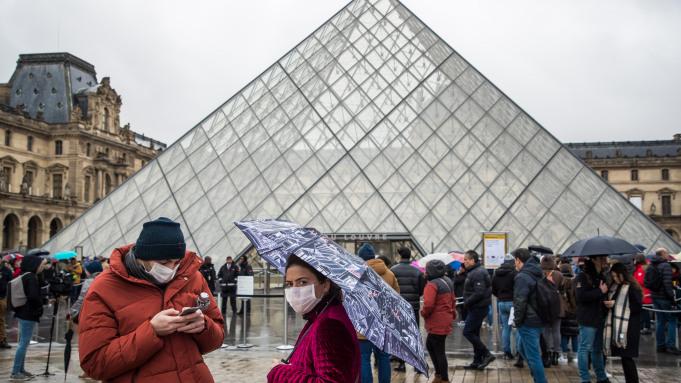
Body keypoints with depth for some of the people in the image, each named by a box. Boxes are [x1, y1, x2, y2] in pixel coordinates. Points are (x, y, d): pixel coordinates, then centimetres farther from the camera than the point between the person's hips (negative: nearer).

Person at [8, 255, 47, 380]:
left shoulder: (23, 276, 11)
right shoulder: (31, 277, -16)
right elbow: (33, 296, -25)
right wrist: (39, 307, -8)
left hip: (22, 312, 10)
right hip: (28, 314, -10)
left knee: (23, 343, 15)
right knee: (24, 343, -7)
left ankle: (20, 369, 22)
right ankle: (15, 372, -5)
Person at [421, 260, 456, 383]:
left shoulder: (432, 285, -19)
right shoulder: (447, 281, 12)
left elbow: (428, 305, -27)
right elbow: (453, 300, 20)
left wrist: (423, 313, -9)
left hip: (437, 323, -10)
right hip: (445, 320, 10)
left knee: (439, 351, 0)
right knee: (429, 345, 21)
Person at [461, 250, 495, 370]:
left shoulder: (478, 273, -19)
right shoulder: (473, 272, 15)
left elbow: (479, 293, -26)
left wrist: (467, 302, -17)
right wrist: (467, 302, 8)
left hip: (477, 308, -11)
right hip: (476, 307, 11)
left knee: (468, 332, -8)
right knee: (474, 333, 14)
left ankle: (487, 354, -4)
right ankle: (477, 361, 20)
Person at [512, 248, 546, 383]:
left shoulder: (522, 277, -17)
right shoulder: (538, 273, 10)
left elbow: (520, 302, -22)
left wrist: (517, 320, -9)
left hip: (528, 322, -9)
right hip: (539, 319, 9)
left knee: (533, 356, -1)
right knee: (524, 349, 23)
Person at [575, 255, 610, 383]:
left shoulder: (601, 276, 16)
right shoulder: (582, 276, -11)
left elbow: (605, 294, 29)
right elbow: (580, 296, -23)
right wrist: (600, 291, -17)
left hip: (600, 318, 8)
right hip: (588, 319, -8)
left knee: (598, 349, 15)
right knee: (585, 349, -1)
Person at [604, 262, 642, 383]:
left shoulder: (632, 288, -10)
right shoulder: (615, 287, 11)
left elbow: (638, 307, -14)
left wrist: (615, 304, -12)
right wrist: (609, 303, -2)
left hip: (628, 328, -7)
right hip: (616, 327, 7)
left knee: (626, 357, -4)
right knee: (624, 357, 10)